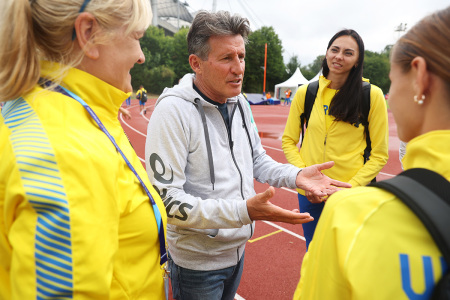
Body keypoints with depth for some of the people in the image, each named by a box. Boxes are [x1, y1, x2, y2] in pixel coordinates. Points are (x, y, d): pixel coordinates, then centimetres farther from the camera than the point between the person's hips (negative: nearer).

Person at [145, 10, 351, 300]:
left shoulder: (240, 103, 1)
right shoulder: (173, 110, -24)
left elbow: (257, 159, 11)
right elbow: (166, 199, -27)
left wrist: (295, 176, -8)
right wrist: (243, 212, -35)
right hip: (197, 261, -6)